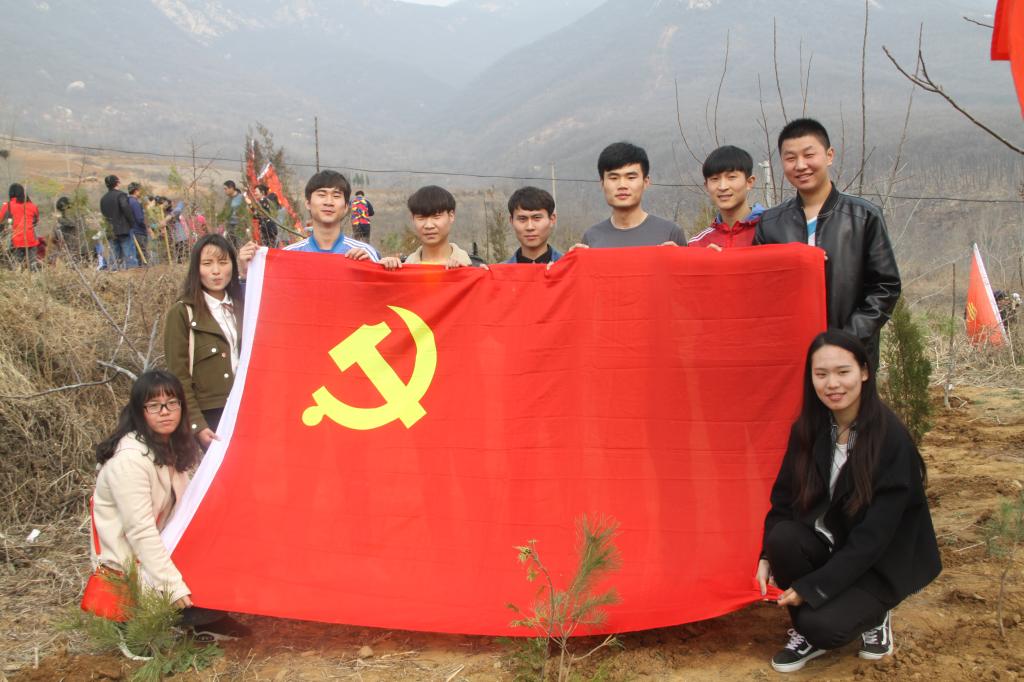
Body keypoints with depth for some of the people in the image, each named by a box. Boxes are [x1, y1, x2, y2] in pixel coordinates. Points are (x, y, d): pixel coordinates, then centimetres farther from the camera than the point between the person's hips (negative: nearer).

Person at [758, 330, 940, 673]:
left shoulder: (891, 438, -22)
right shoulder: (808, 429, -7)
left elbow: (875, 533, -23)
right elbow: (784, 497, 1)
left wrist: (812, 587, -23)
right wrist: (767, 557, -15)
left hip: (879, 561, -4)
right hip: (828, 544, 5)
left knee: (823, 625, -27)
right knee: (783, 538, -28)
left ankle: (873, 613, 8)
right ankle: (806, 632, -3)